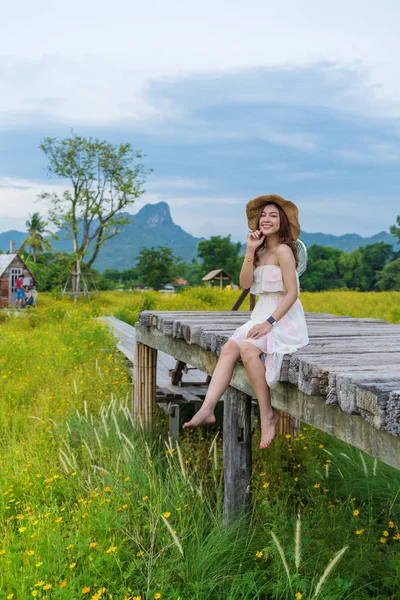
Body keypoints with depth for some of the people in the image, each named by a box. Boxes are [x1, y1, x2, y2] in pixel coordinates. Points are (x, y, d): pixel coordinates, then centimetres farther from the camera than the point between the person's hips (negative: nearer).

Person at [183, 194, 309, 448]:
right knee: (229, 348, -13)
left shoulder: (283, 250, -11)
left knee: (248, 349, -30)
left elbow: (292, 293, -16)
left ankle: (267, 415, -20)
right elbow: (245, 283, 2)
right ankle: (207, 410, -22)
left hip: (284, 318, -8)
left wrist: (269, 322, -22)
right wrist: (250, 251, -7)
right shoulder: (261, 252, 14)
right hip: (263, 315, 8)